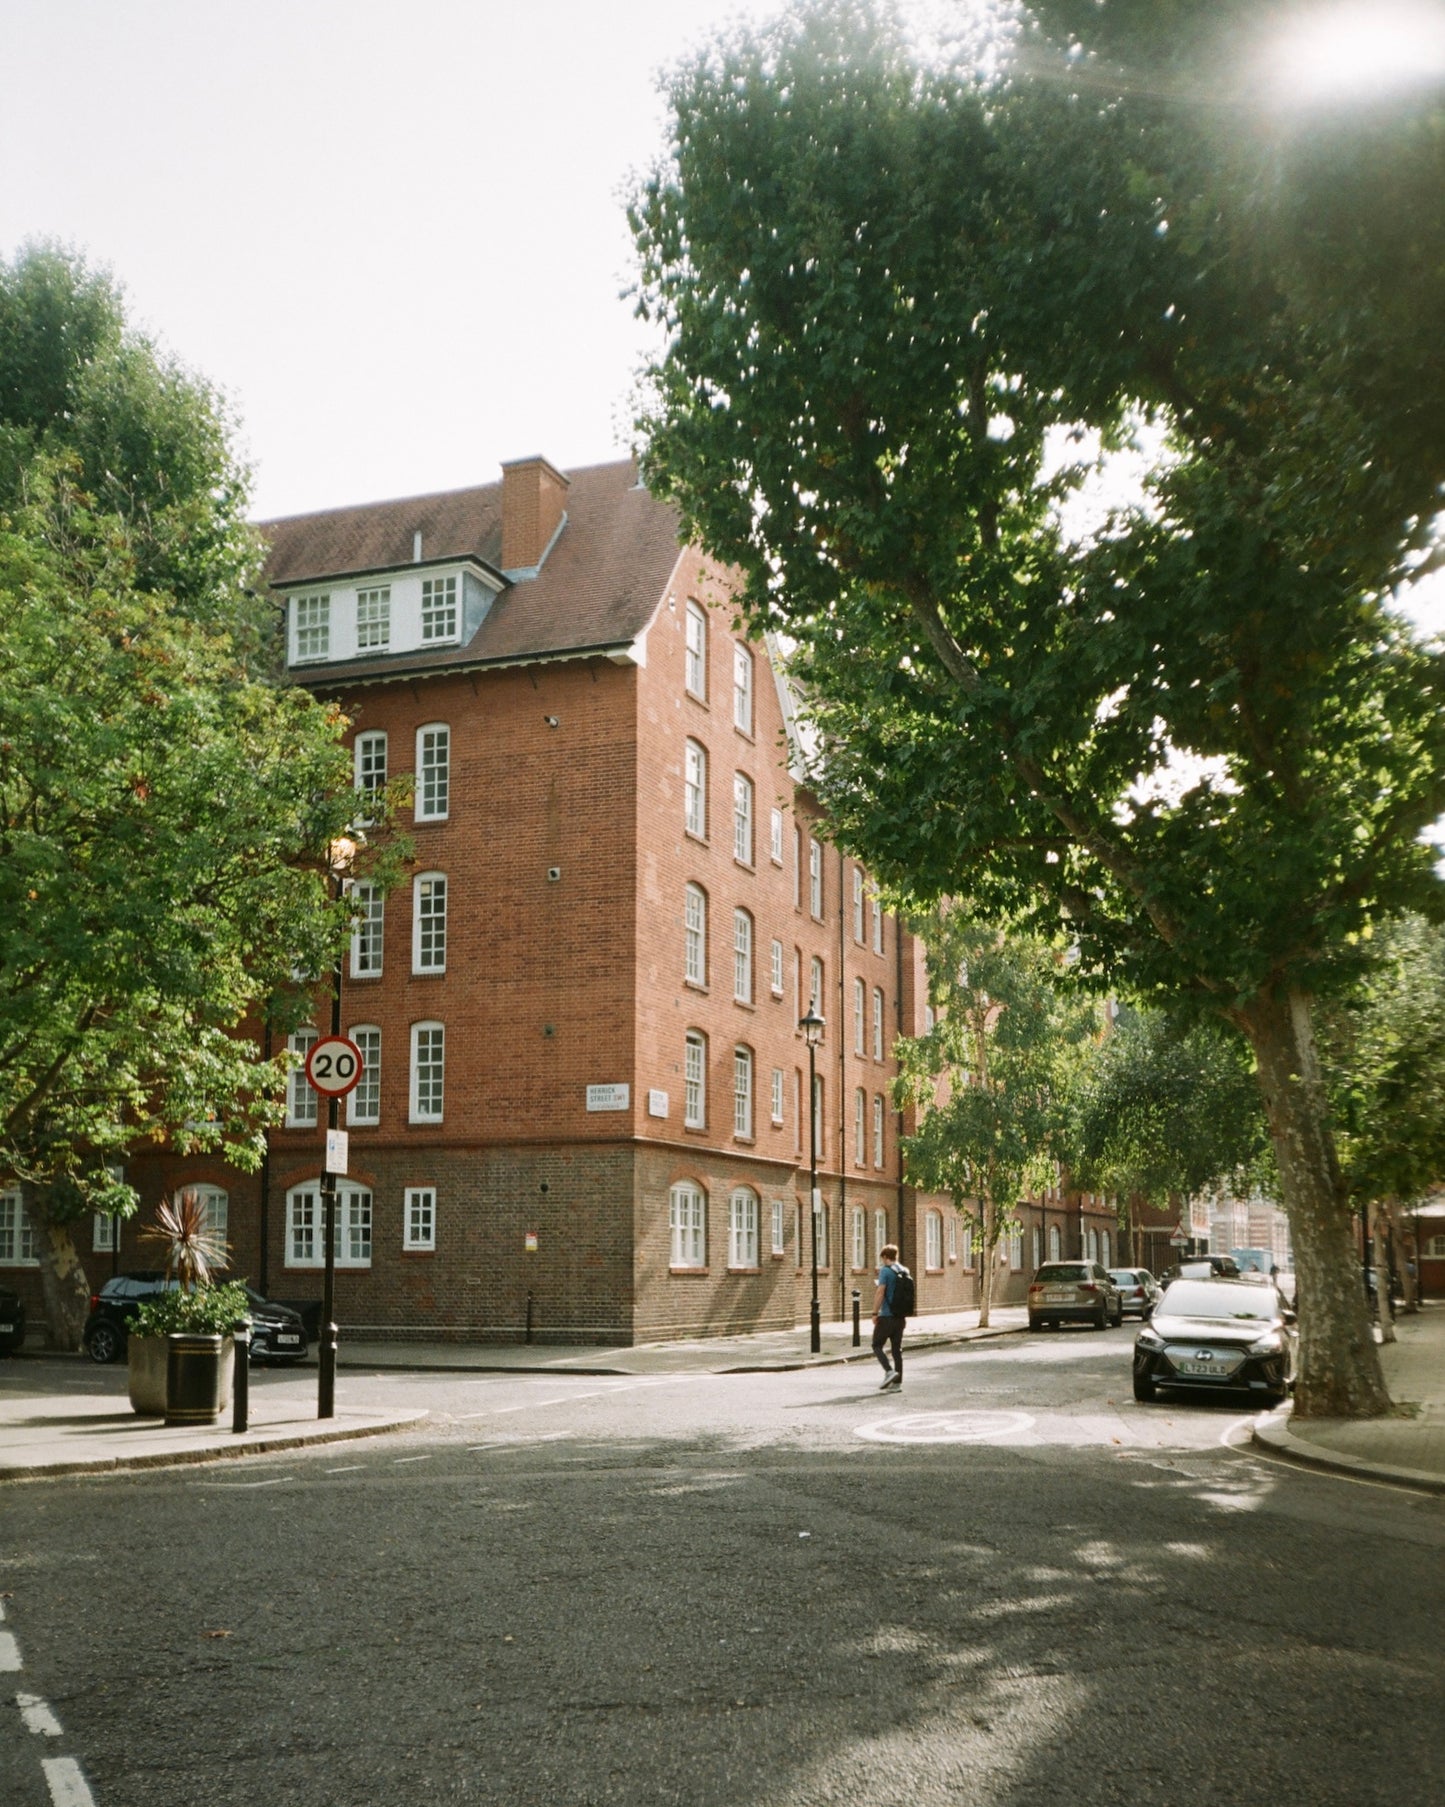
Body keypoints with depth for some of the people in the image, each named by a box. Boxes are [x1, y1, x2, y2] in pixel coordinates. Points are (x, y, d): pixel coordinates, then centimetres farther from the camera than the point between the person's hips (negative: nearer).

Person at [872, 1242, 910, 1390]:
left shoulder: (885, 1271, -11)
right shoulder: (905, 1271, 11)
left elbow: (880, 1293, -17)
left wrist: (875, 1313, -11)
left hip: (887, 1316, -7)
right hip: (900, 1317, 7)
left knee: (877, 1345, 3)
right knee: (897, 1349, 10)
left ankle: (889, 1371, -15)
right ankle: (897, 1382, 11)